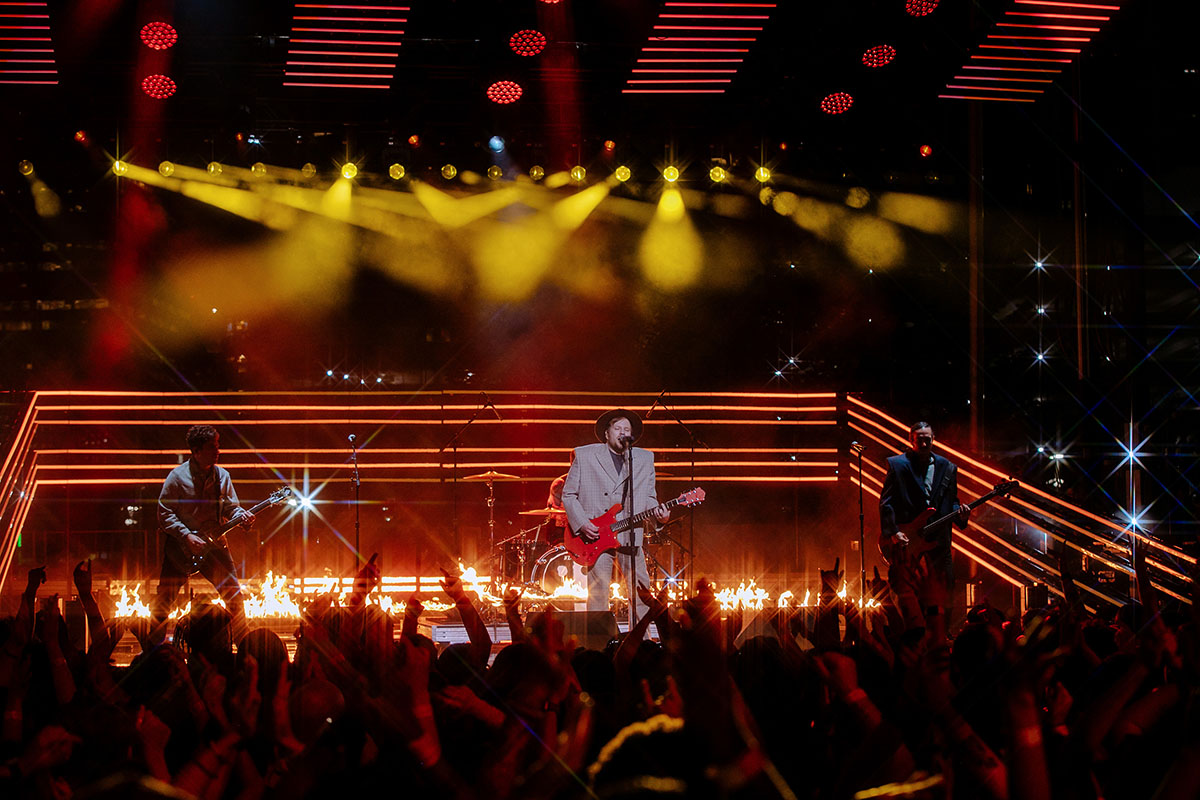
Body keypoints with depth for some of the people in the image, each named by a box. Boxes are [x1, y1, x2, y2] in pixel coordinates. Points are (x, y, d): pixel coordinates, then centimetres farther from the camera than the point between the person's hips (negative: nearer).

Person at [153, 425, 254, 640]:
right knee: (165, 599, -3)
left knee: (233, 594, 1)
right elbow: (164, 513, -9)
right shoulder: (178, 477, -9)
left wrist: (242, 515, -11)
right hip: (180, 545, -4)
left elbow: (230, 507, 12)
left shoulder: (222, 476, 5)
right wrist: (187, 536, -18)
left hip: (214, 543, 4)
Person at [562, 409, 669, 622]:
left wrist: (657, 512, -6)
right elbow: (568, 495, 6)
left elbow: (648, 496, 17)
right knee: (598, 590, -6)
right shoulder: (584, 456, 6)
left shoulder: (645, 459, 15)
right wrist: (581, 524, -7)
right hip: (595, 536, -3)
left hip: (631, 536, 3)